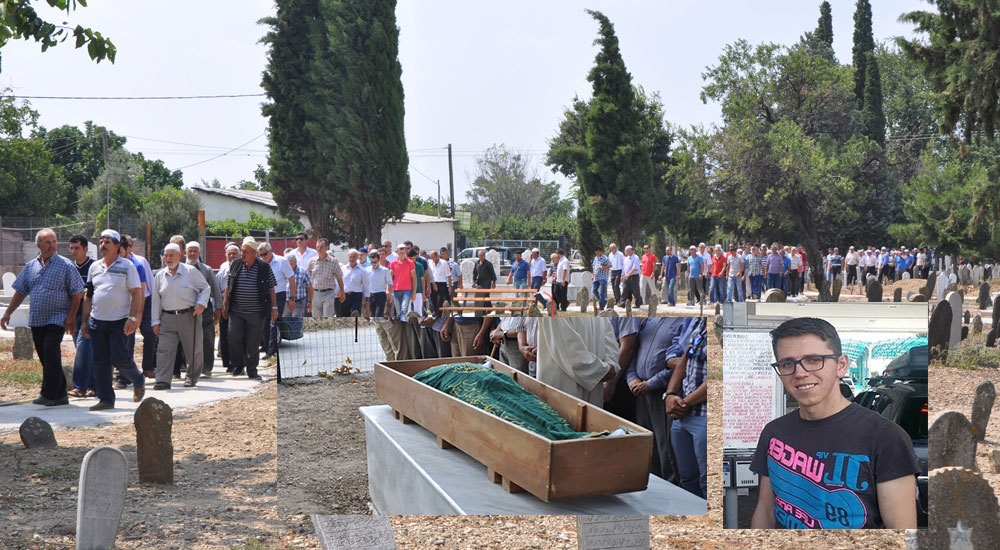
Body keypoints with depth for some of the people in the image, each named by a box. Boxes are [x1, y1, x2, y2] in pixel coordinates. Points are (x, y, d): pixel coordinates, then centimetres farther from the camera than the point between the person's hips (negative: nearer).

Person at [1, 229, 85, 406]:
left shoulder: (66, 265, -3)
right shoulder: (30, 267, 11)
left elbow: (77, 293, -5)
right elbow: (20, 292, 15)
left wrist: (71, 316, -12)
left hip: (57, 318, -5)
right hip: (36, 319, 5)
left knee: (50, 351, -16)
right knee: (45, 356, 7)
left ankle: (50, 395, -11)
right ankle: (60, 394, 15)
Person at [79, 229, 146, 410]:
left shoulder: (127, 266, -2)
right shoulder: (94, 267, 13)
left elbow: (137, 293, -6)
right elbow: (88, 296, 17)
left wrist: (132, 318, -16)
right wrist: (85, 321, 12)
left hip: (119, 321, -5)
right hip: (97, 321, 5)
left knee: (119, 358, -9)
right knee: (99, 361, 3)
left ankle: (138, 381, 20)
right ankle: (105, 399, 12)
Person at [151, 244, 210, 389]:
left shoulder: (191, 271, -1)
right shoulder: (160, 276, 9)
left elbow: (206, 288, 7)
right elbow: (156, 300, 12)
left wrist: (201, 303, -9)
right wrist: (156, 321, 9)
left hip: (189, 316, -2)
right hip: (168, 318, 2)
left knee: (193, 349, 5)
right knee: (164, 350, -7)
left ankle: (192, 377, 22)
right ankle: (163, 380, -5)